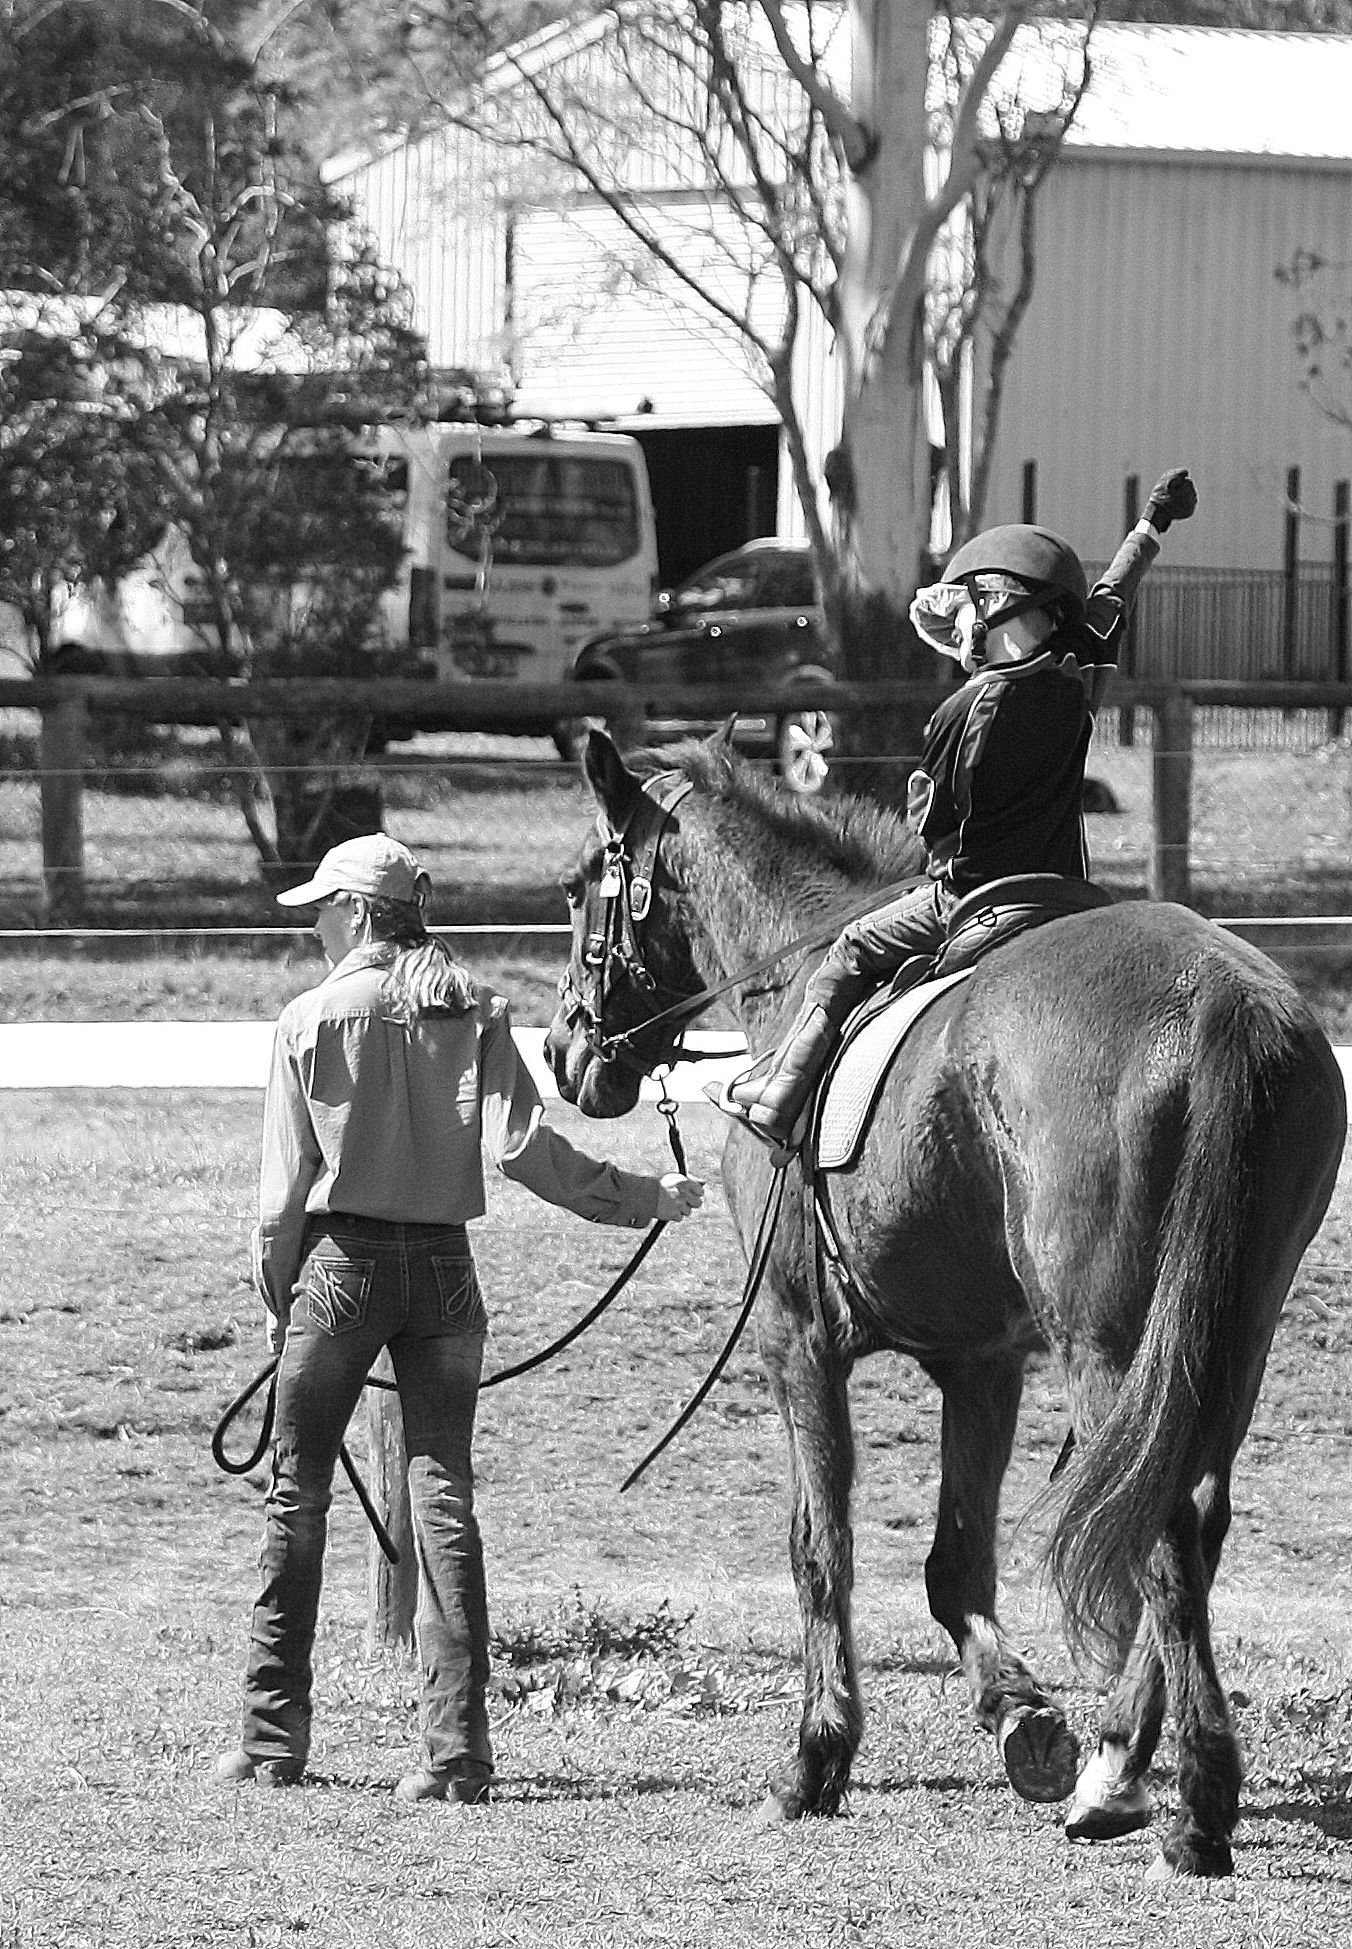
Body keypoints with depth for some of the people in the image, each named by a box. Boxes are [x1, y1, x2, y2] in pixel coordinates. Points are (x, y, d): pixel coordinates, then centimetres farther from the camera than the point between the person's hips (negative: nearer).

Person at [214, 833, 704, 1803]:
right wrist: (644, 1197, 0)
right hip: (444, 1263, 3)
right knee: (444, 1495, 4)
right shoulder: (478, 1015, 1)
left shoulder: (314, 1018, -6)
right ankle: (459, 1750, -3)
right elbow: (520, 1146, -9)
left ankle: (274, 1740, 12)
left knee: (298, 1495, 8)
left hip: (342, 1259, -2)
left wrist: (277, 1296, 8)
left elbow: (287, 1183, -4)